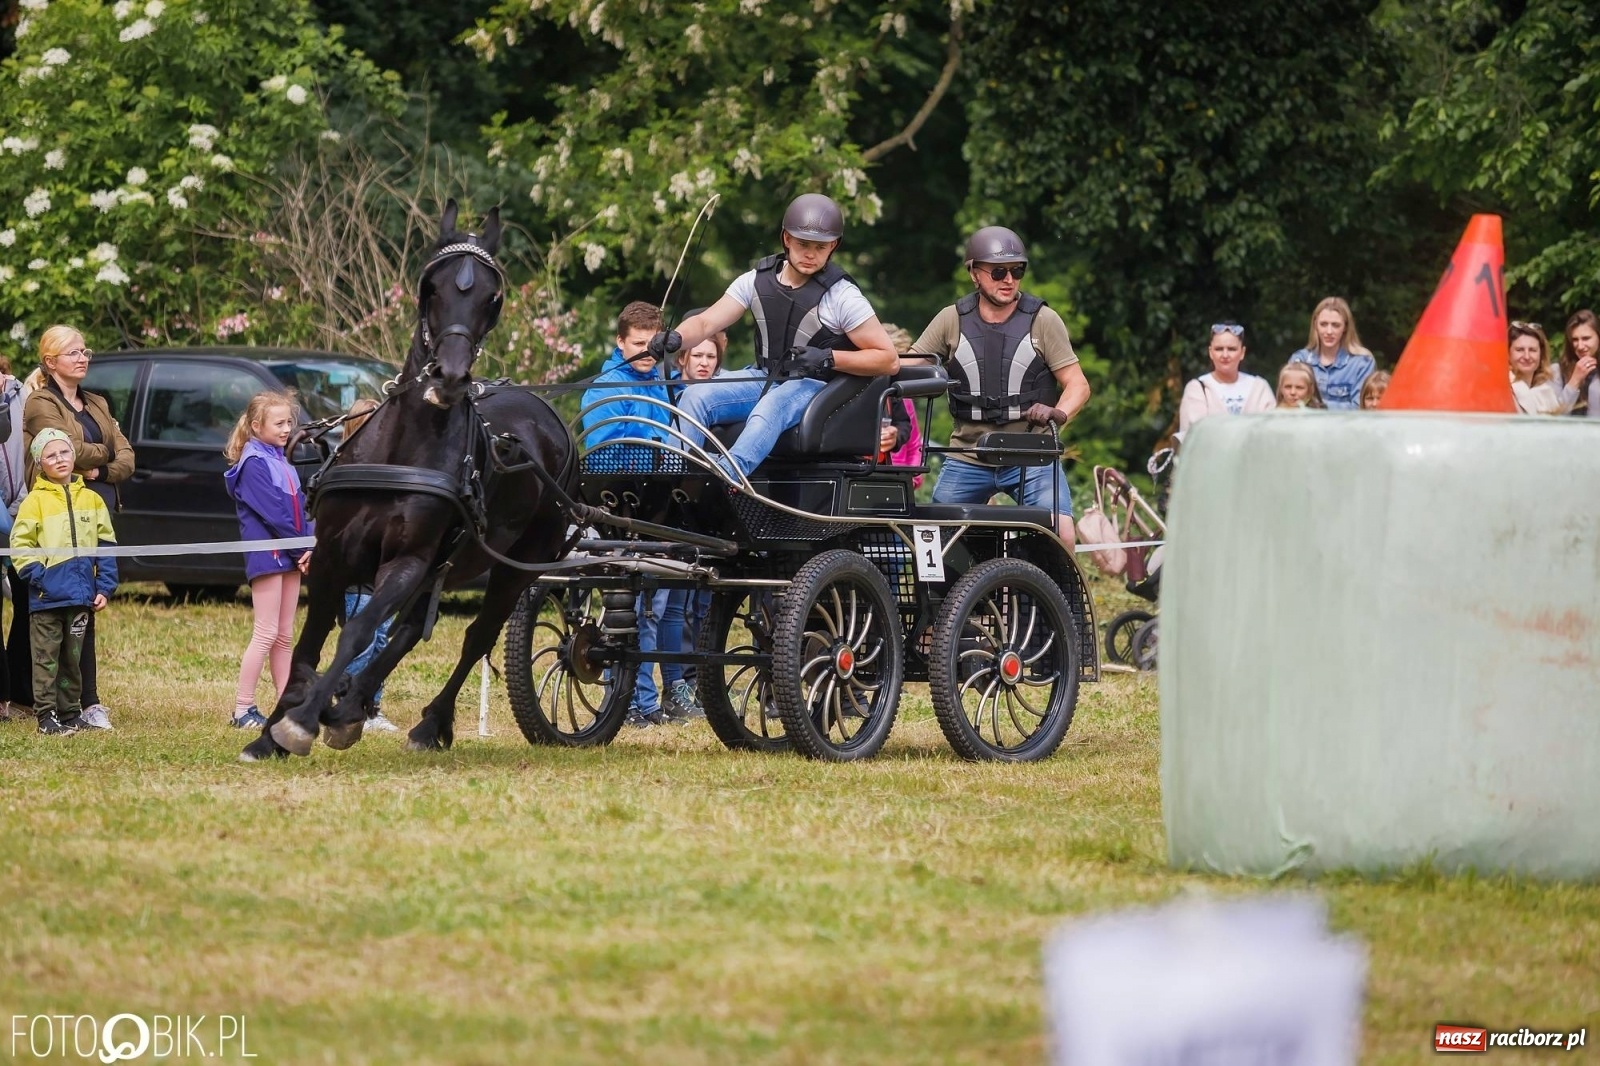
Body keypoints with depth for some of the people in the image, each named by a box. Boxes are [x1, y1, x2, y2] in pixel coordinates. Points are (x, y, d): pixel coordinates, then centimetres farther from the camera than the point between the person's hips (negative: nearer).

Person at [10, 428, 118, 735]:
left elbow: (105, 547, 9)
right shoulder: (35, 501, -3)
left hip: (80, 596, 4)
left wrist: (105, 587, 3)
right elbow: (20, 545, -6)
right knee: (47, 659, -1)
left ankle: (71, 712, 21)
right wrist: (37, 576, -17)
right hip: (46, 597, -4)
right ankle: (46, 717, 2)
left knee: (73, 657, 13)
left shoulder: (91, 500, 8)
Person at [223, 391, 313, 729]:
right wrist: (301, 546, -13)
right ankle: (243, 710, -7)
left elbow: (299, 508, 13)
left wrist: (309, 544, -2)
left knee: (284, 636, 10)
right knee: (267, 634, -9)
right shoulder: (254, 464, -11)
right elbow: (272, 511, -17)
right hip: (267, 555, -9)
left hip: (291, 555, 9)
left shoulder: (281, 462, 16)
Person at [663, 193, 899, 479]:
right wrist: (676, 338, -22)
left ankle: (723, 477, -61)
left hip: (813, 388, -5)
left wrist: (829, 358, -19)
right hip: (764, 379, 5)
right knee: (696, 397, -19)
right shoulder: (758, 281, 4)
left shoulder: (842, 296, -8)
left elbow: (889, 360, -7)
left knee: (771, 406, -38)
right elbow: (706, 322, 1)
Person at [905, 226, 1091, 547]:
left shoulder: (1043, 321, 0)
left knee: (1060, 534, -20)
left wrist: (1059, 413, -24)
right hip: (967, 458, 2)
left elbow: (1077, 384, -2)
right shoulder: (952, 321, 3)